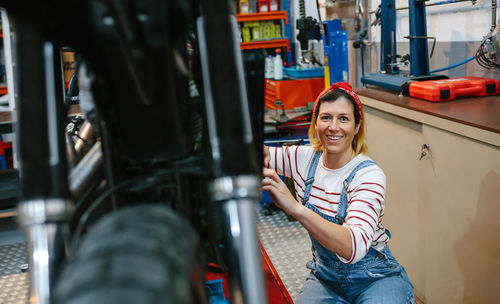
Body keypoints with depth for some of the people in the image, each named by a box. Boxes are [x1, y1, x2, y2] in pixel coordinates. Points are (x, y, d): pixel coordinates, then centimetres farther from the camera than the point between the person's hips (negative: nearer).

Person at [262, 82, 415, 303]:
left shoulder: (369, 175, -21)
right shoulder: (305, 159, -4)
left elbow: (354, 247, -35)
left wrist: (296, 209, -48)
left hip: (376, 280, -3)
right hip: (325, 279, 3)